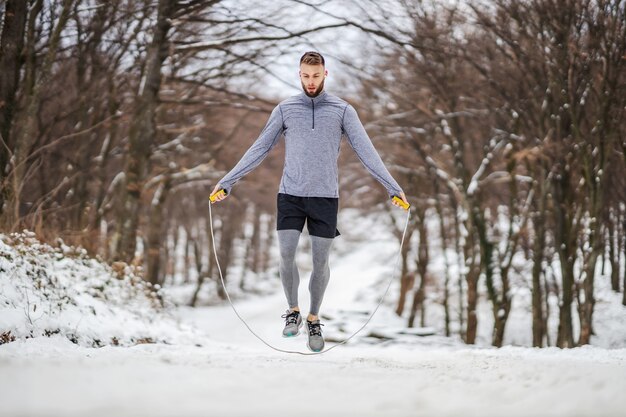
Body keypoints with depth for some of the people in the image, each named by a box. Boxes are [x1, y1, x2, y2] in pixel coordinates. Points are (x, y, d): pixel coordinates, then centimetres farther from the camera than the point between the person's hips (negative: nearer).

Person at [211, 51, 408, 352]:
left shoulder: (343, 110, 2)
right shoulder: (285, 109, 5)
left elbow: (366, 151, -1)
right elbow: (258, 150, 8)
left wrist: (393, 187, -9)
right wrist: (226, 181, 4)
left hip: (325, 197, 0)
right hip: (290, 195, 1)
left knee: (320, 262, 3)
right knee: (286, 256, -6)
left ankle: (314, 320, 20)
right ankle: (293, 312, 17)